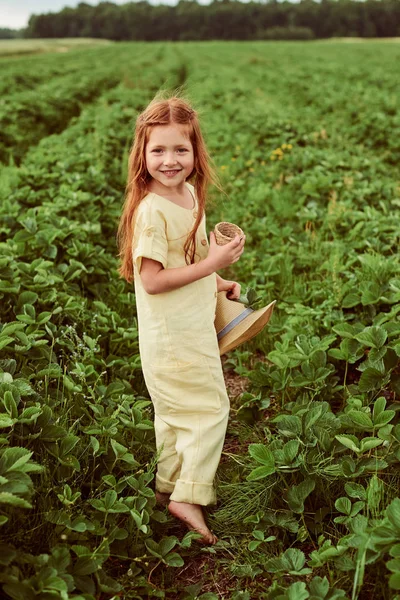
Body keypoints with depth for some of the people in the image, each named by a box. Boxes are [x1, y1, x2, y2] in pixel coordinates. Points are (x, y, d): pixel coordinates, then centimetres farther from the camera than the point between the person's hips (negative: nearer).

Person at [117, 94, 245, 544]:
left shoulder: (189, 192, 4)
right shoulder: (150, 209, -24)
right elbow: (151, 280, -25)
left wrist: (216, 283, 9)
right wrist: (211, 264, -25)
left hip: (193, 325, 9)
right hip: (172, 334, -9)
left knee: (175, 411, 20)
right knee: (210, 409, -2)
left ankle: (169, 486, 36)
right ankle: (188, 496, 9)